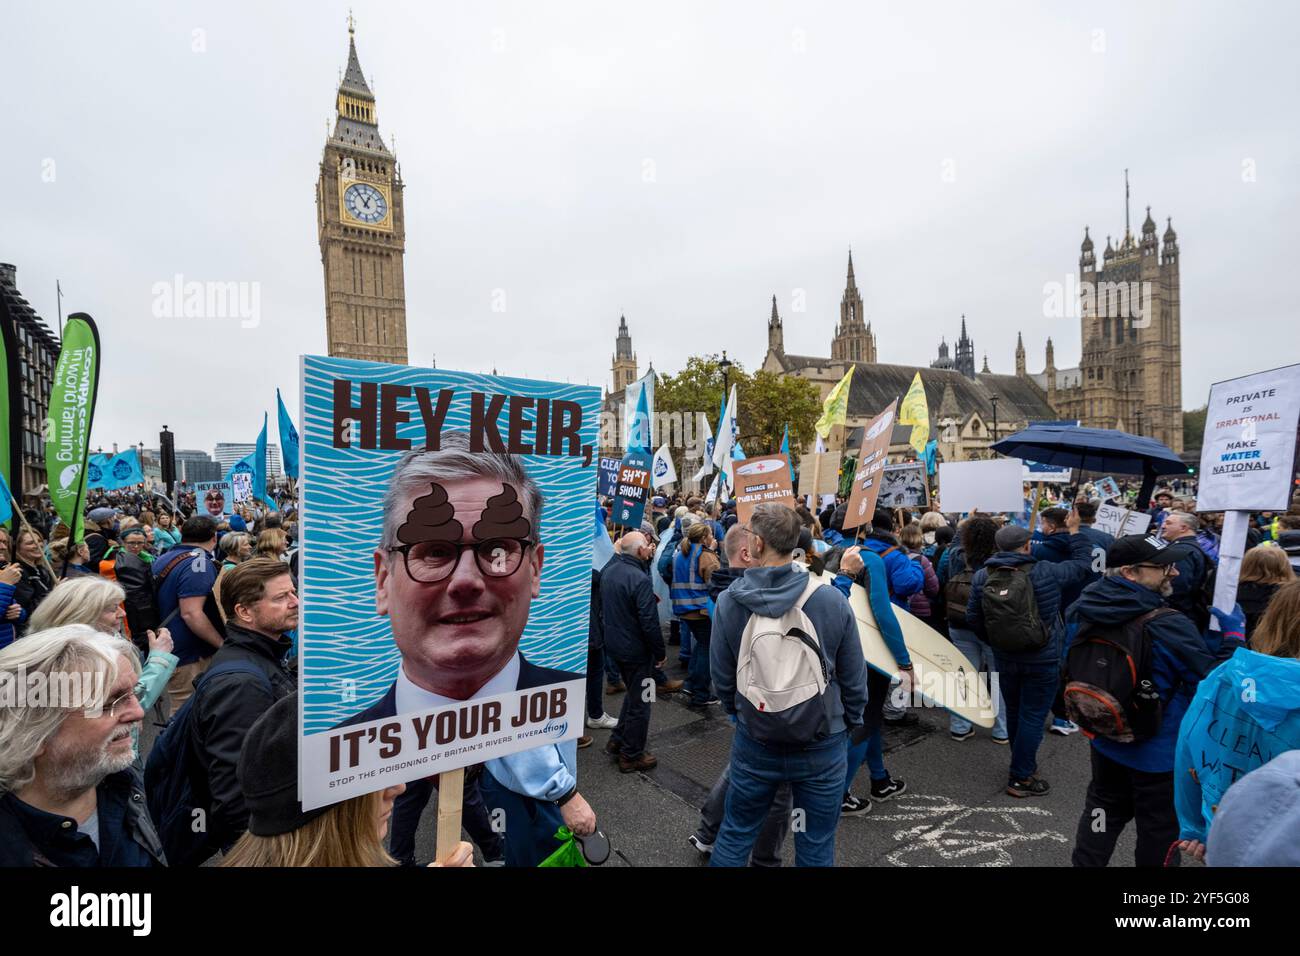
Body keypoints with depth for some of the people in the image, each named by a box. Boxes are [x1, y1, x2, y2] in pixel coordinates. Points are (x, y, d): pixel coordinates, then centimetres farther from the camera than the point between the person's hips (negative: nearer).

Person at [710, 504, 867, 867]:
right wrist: (850, 724, 14)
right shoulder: (832, 600, -16)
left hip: (754, 743, 1)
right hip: (823, 745, 0)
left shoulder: (729, 602, -14)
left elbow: (722, 678, -3)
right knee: (816, 849, 18)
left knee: (735, 836, 21)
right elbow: (854, 679, -5)